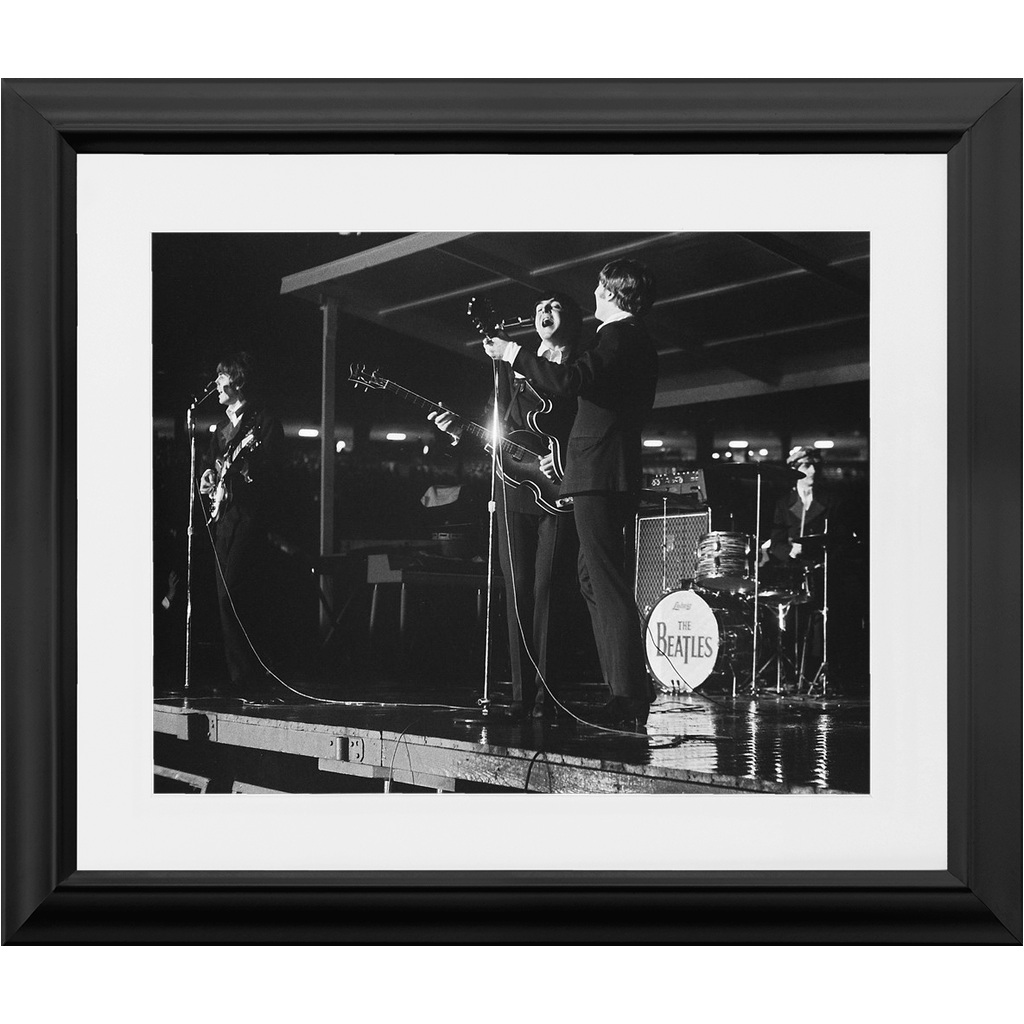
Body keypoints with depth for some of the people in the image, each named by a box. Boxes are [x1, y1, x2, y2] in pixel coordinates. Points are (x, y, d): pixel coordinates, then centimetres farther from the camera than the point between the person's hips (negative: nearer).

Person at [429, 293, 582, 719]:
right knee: (518, 591, 3)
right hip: (514, 490, 4)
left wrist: (565, 458, -17)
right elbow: (497, 427, 18)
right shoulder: (514, 367, 18)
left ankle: (547, 696, -6)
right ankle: (522, 693, 6)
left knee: (548, 588, -9)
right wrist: (460, 430, 2)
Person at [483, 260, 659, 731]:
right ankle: (629, 687, 19)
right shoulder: (639, 342, 20)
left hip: (598, 477, -10)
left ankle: (628, 701, -10)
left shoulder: (619, 338, -12)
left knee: (609, 587, -10)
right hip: (617, 475, 10)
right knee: (593, 577, 17)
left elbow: (569, 381, -25)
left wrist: (514, 354, -13)